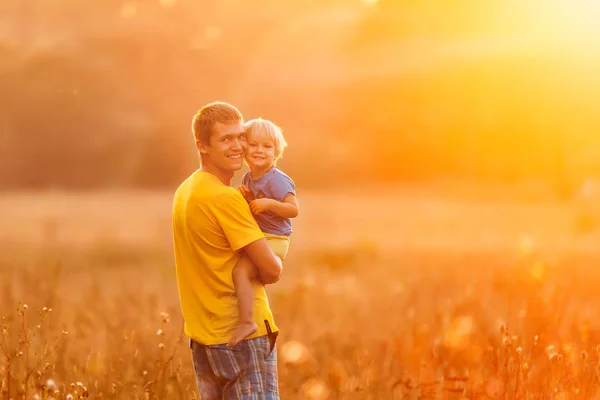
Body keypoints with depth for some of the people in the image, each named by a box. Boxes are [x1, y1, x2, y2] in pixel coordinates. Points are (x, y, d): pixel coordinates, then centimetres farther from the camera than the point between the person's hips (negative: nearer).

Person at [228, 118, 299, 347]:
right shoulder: (248, 178, 10)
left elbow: (293, 210, -20)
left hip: (273, 240, -10)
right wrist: (245, 197, -4)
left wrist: (269, 203, -32)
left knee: (241, 270, -28)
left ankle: (246, 321, -30)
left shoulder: (277, 180, -16)